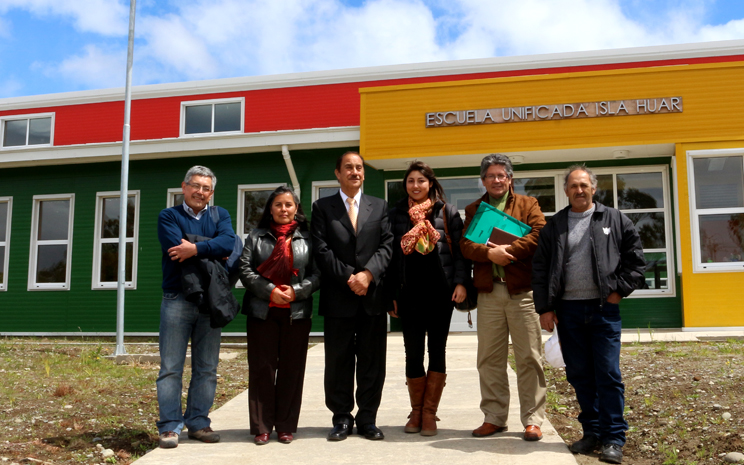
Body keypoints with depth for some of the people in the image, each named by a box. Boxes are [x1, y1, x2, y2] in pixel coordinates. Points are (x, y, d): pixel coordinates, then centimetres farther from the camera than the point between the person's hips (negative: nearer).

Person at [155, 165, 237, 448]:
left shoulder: (219, 215, 12)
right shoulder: (168, 216, 6)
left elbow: (229, 242, -9)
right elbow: (177, 247, -13)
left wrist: (196, 249, -18)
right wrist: (214, 250, -7)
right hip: (177, 300, -2)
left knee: (206, 368, 7)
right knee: (171, 368, -1)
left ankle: (198, 422, 16)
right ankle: (170, 426, 5)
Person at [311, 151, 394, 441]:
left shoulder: (380, 207, 13)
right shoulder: (322, 207, 8)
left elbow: (386, 246, 3)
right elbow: (321, 251, -2)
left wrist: (368, 274, -12)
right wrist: (349, 278, -11)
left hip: (373, 296, 2)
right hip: (338, 297, -1)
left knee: (372, 362, 5)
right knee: (338, 361, 4)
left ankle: (367, 419, 16)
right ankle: (342, 418, 16)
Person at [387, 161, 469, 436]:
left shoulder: (447, 212, 4)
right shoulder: (396, 214, 8)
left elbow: (460, 249, 1)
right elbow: (392, 254, 8)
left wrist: (460, 282, -10)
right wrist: (390, 294, 4)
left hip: (440, 292, -1)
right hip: (409, 293, 1)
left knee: (437, 352, 4)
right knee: (413, 354, 5)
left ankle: (429, 413, 12)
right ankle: (416, 412, 18)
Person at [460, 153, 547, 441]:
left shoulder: (528, 204, 11)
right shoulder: (473, 210, 16)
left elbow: (539, 234, -6)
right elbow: (465, 244, 3)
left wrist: (509, 250, -17)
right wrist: (489, 253, -15)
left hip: (522, 290, -2)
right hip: (488, 291, 2)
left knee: (529, 357, 0)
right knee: (490, 358, 6)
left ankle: (532, 420, 9)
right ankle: (494, 417, 17)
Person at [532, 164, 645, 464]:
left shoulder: (615, 220, 6)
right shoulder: (554, 226, 9)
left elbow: (635, 258, 6)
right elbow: (540, 269, 6)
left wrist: (620, 289, -3)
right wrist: (544, 308, 0)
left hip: (603, 308, -2)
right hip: (568, 310, 2)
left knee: (608, 374, -2)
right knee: (579, 375, 9)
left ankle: (613, 438, 7)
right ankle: (592, 431, 22)